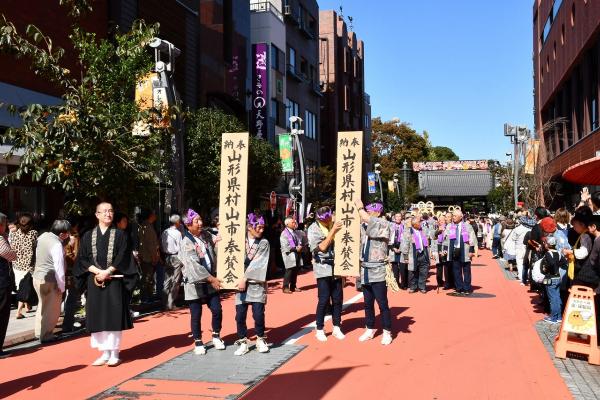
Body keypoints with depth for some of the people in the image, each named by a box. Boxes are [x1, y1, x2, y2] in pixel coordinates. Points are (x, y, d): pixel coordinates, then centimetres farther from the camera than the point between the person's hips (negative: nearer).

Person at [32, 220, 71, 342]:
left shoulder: (43, 236, 1)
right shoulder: (57, 245, -24)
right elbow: (59, 268, -22)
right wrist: (61, 287, -15)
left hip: (37, 276, 9)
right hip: (49, 281, -9)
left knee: (42, 305, 24)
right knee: (52, 309, 7)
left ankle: (38, 331, 35)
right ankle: (45, 336, 16)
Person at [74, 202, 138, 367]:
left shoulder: (119, 234, 5)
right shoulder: (88, 236, 9)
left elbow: (122, 258, -3)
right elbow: (82, 259, 4)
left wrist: (107, 272, -14)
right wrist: (97, 271, -11)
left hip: (114, 280, -2)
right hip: (94, 281, 2)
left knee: (114, 316, -5)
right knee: (98, 317, 2)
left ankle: (114, 354, 1)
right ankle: (105, 353, 11)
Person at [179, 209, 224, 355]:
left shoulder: (206, 238, 7)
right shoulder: (186, 242, -12)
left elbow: (214, 256, 12)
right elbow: (194, 264, -19)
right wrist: (211, 278, -20)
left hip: (211, 281, 5)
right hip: (195, 284, -5)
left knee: (217, 310, 3)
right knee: (196, 315, 4)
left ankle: (216, 337, 24)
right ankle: (198, 343, 20)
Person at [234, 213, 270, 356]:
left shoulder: (264, 243, 1)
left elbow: (257, 264, -7)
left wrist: (245, 279, -13)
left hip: (257, 283, -1)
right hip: (241, 283, 2)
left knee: (258, 314, -7)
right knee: (240, 315, 0)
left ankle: (261, 340, 15)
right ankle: (243, 342, 15)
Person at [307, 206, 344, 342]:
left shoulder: (335, 224, 4)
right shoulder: (314, 229, -6)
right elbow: (322, 247, -15)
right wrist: (332, 231, -18)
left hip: (336, 267, 4)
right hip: (323, 268, -4)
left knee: (338, 299, 7)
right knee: (324, 300, -4)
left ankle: (337, 328, 19)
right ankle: (320, 329, 9)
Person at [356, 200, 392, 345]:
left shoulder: (383, 224, -8)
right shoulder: (363, 226, 11)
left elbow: (370, 222, -25)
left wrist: (360, 208, -17)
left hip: (378, 271, -6)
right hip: (365, 270, 6)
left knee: (382, 303, -1)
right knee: (368, 303, 14)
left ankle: (387, 332, 10)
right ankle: (370, 330, 26)